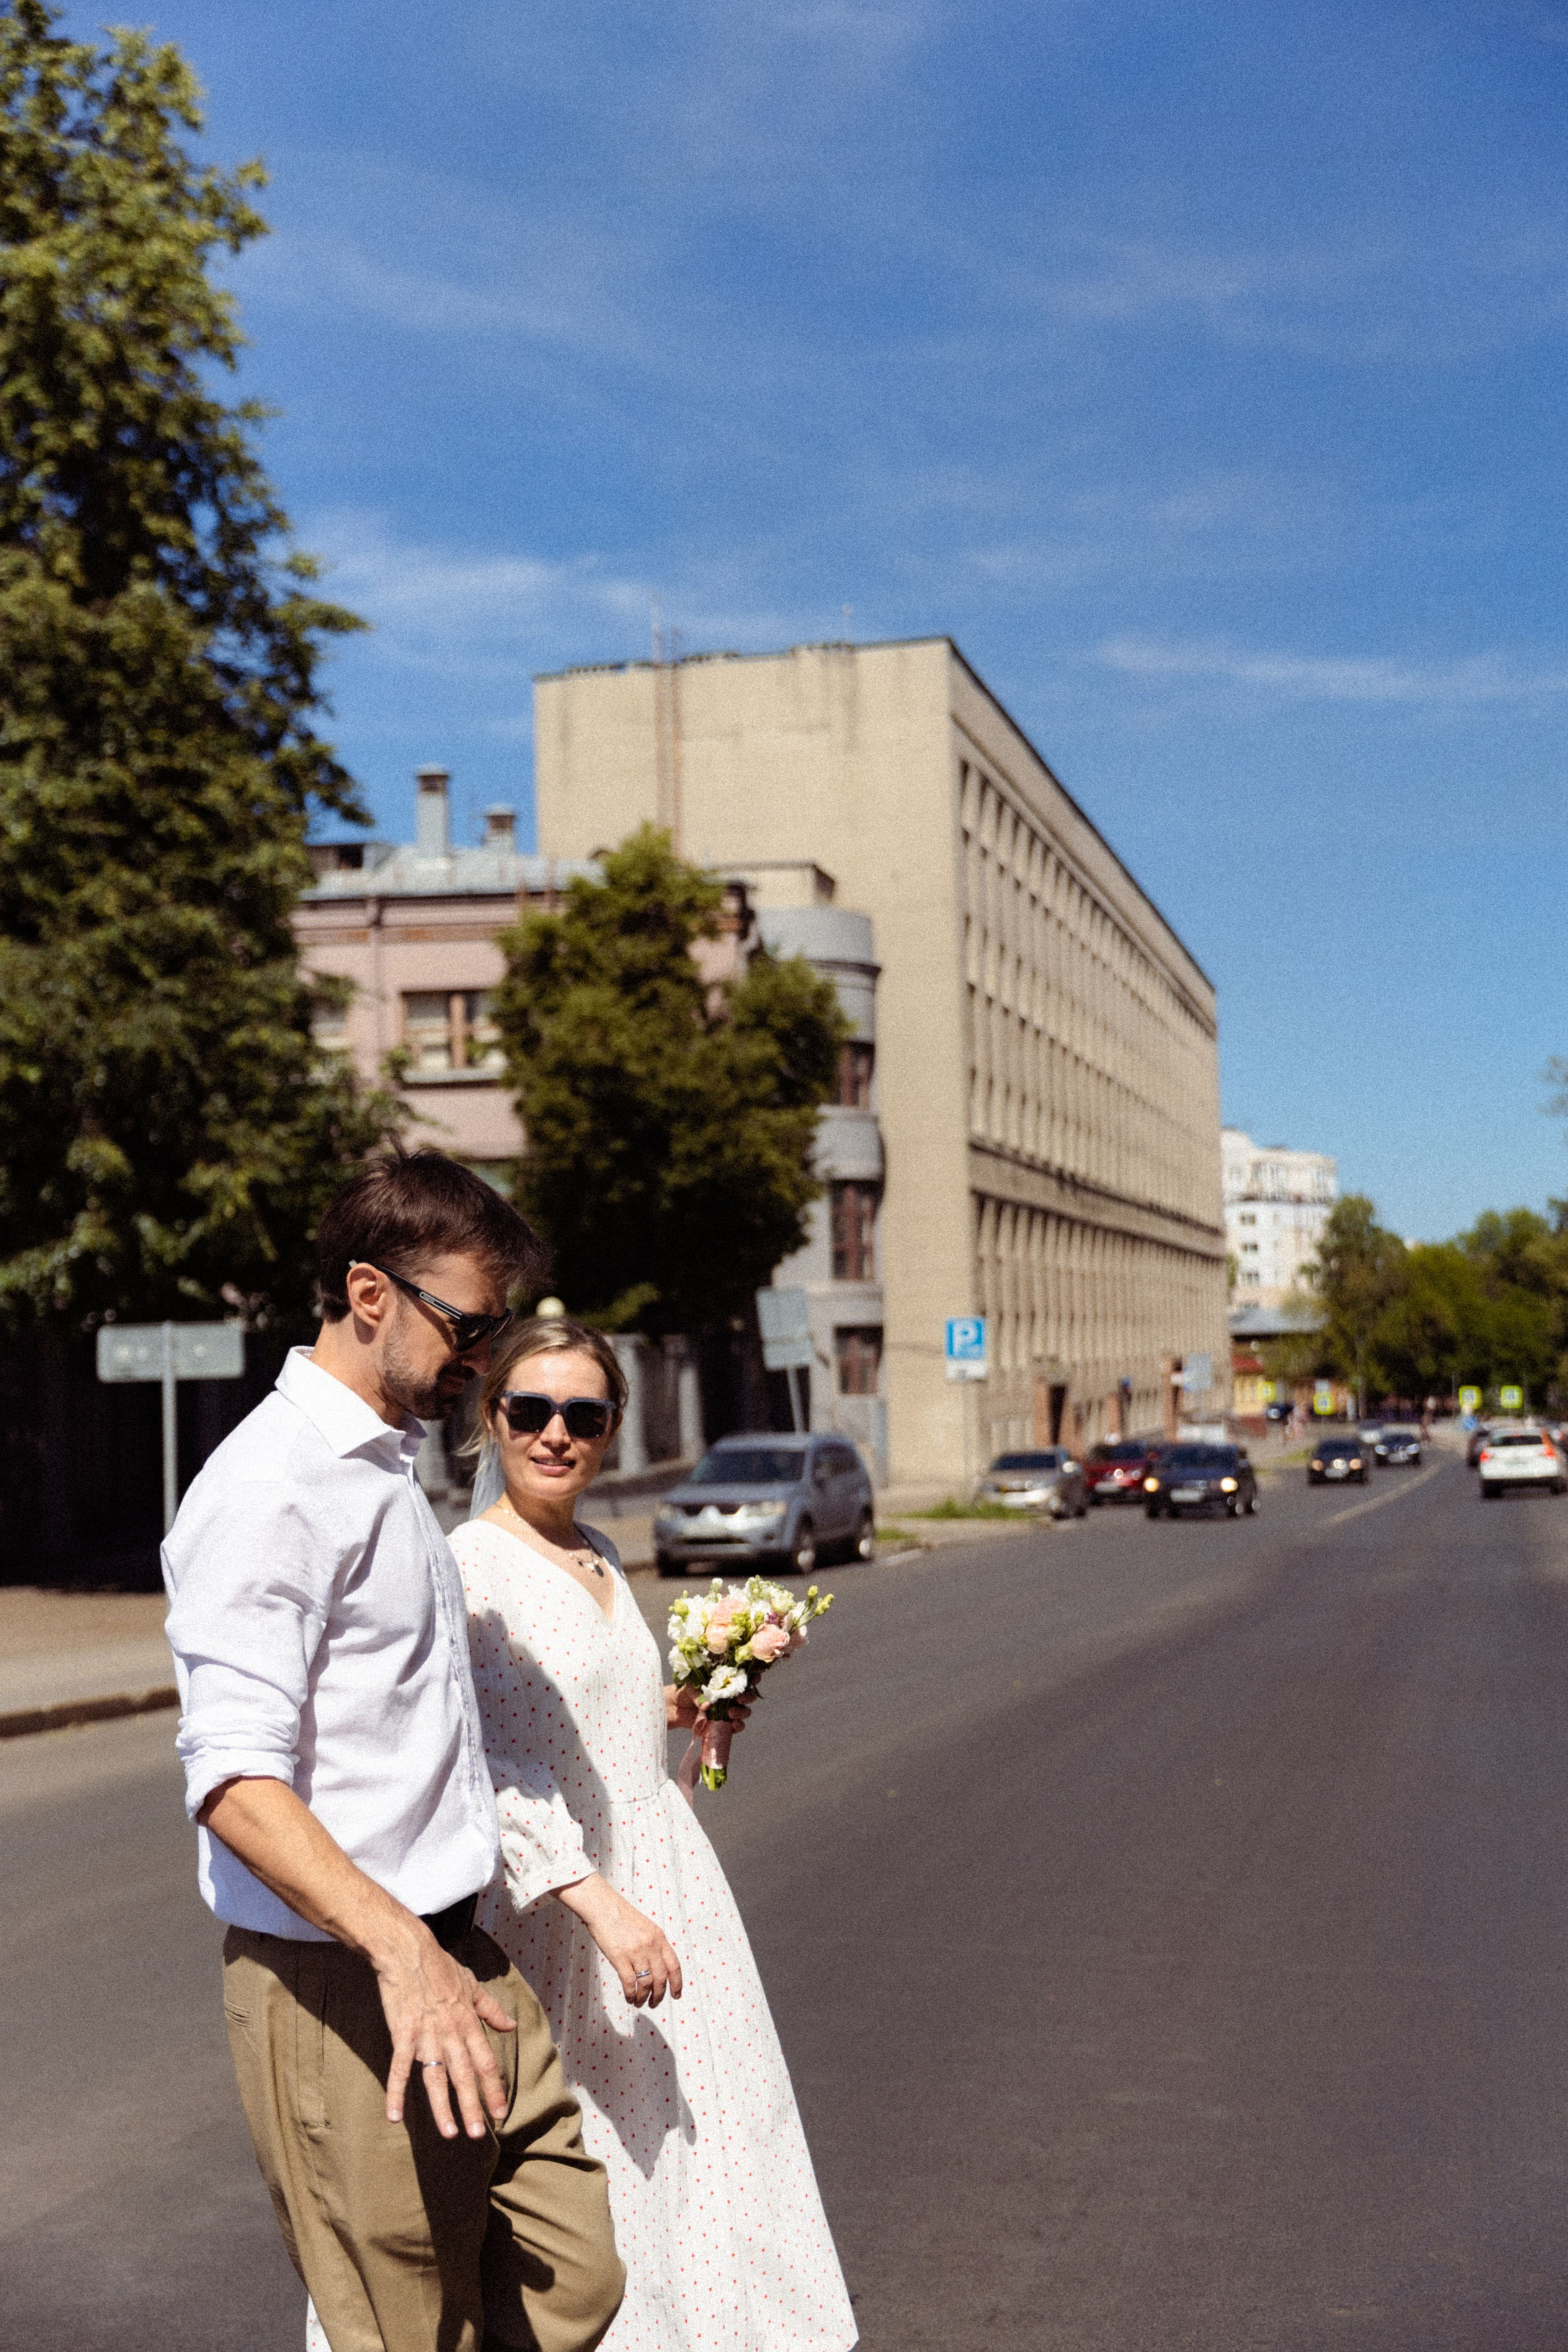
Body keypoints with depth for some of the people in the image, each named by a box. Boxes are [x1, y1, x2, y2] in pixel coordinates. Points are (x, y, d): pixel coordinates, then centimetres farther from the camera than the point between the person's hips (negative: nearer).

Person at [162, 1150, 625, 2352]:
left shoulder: (391, 1471, 17)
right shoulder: (273, 1488, -16)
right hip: (344, 1986, -9)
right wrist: (400, 1949, -33)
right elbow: (234, 1779, -24)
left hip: (459, 1964, 9)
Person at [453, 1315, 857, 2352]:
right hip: (557, 1898, -8)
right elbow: (496, 1762, -25)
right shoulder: (474, 1566, -16)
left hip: (665, 1872, 8)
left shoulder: (599, 1557, 11)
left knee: (701, 2142, 14)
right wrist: (599, 1900, -32)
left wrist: (676, 1710, 8)